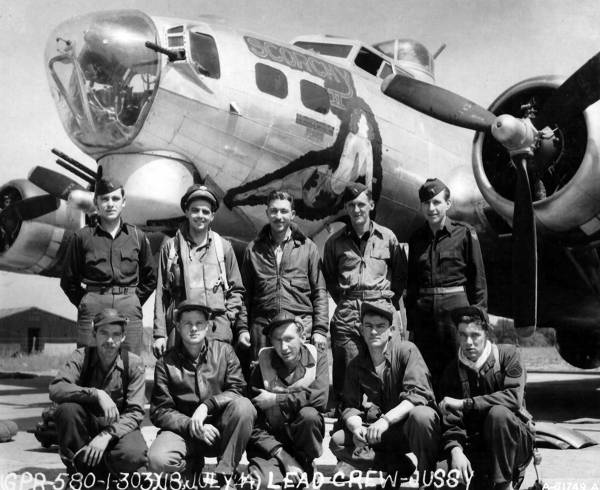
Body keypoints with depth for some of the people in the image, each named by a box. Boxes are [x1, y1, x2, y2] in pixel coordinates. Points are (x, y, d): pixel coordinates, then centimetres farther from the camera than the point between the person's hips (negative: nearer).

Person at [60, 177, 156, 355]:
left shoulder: (137, 236, 9)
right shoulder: (82, 237, 5)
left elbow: (150, 279, 17)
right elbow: (68, 280, 12)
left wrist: (133, 302, 9)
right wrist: (84, 303, 5)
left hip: (129, 309, 1)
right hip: (93, 308, -1)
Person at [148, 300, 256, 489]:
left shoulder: (224, 351, 3)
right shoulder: (166, 362, 1)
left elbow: (237, 390, -4)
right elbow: (160, 411, -2)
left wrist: (207, 405, -21)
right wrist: (191, 426, -19)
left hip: (220, 429, 1)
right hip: (183, 429, 0)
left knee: (244, 406, -30)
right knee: (158, 460, -31)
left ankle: (225, 474, -14)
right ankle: (193, 465, 6)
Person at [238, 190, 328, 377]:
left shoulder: (307, 247, 8)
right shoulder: (253, 249, 12)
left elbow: (319, 292, 6)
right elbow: (245, 293, 13)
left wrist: (320, 329, -2)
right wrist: (242, 328, 4)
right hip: (262, 328, 1)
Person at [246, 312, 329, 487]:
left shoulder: (317, 357, -1)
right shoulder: (262, 366, -3)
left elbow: (320, 398, -21)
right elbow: (253, 422, -6)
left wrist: (275, 400, -18)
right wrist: (283, 456, -16)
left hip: (306, 442, 2)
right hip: (271, 444, -2)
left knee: (308, 414, -31)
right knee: (261, 479, -33)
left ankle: (306, 468, -9)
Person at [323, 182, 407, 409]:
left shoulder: (387, 237, 9)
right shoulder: (335, 242, 11)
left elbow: (400, 274, 14)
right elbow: (329, 277, 18)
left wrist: (390, 301, 8)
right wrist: (343, 301, 11)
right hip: (347, 314, 1)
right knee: (345, 375, -2)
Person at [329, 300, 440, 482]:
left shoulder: (406, 350, -11)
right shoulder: (355, 366, 3)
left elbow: (418, 394, -22)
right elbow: (350, 407, 2)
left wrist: (386, 419, -33)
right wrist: (356, 427, -22)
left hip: (410, 426, -4)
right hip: (381, 433, 5)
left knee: (421, 415, -38)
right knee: (337, 442, -13)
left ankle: (427, 479, -15)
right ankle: (402, 469, -12)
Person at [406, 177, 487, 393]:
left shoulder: (464, 233, 0)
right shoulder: (416, 238, 12)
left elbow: (478, 278, 1)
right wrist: (410, 323, 13)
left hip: (456, 308, -3)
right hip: (423, 311, 4)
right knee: (427, 371, 5)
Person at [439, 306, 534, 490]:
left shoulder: (507, 354, -6)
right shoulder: (453, 371, 2)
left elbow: (514, 397, -21)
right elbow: (451, 421, -6)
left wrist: (465, 403, -24)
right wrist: (455, 449, -27)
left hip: (516, 437, -2)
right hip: (476, 446, 2)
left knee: (497, 412, -33)